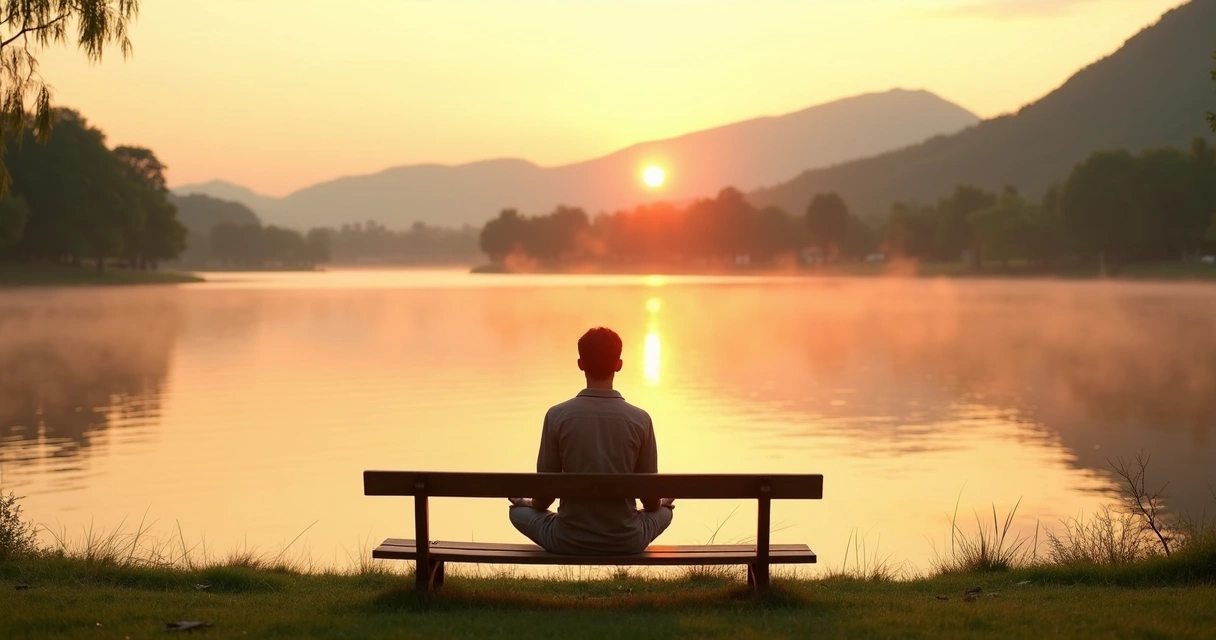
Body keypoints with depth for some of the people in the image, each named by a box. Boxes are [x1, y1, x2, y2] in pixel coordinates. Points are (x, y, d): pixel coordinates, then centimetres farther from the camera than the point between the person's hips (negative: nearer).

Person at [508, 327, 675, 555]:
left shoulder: (557, 416, -9)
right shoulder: (640, 420, -7)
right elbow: (651, 499, 2)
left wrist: (532, 504, 23)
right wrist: (659, 505, 27)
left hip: (569, 542, -1)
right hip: (625, 541, 1)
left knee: (519, 510, 29)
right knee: (664, 511, 33)